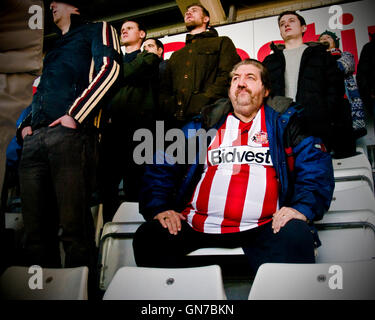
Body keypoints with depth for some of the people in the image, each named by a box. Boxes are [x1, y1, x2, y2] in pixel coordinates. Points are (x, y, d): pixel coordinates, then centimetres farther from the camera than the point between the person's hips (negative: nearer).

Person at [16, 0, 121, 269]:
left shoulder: (96, 30, 16)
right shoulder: (55, 48, 37)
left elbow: (108, 70, -4)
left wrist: (74, 115, -13)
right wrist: (27, 123, 16)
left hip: (70, 133, -7)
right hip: (35, 138, 7)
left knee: (73, 226, -12)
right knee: (36, 228, 2)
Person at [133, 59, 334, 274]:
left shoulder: (283, 121, 14)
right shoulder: (206, 122, 18)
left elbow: (316, 162, 2)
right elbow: (164, 166, 14)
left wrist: (303, 207, -15)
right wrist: (158, 207, -2)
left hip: (261, 227, -2)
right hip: (198, 224, 2)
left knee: (296, 238, -31)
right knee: (148, 236, -20)